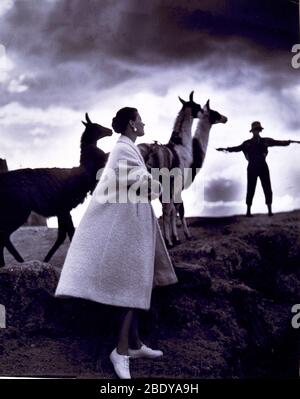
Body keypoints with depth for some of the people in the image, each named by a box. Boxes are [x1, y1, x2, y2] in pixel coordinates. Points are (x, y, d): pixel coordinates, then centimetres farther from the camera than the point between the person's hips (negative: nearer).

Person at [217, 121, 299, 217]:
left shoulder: (265, 141, 9)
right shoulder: (247, 143, 7)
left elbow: (279, 142, 7)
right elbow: (237, 148, 11)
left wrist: (290, 141, -3)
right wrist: (225, 149, 4)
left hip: (263, 167, 1)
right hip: (252, 167, -1)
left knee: (267, 189, -2)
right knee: (251, 189, -1)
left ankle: (270, 210, 3)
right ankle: (248, 211, 5)